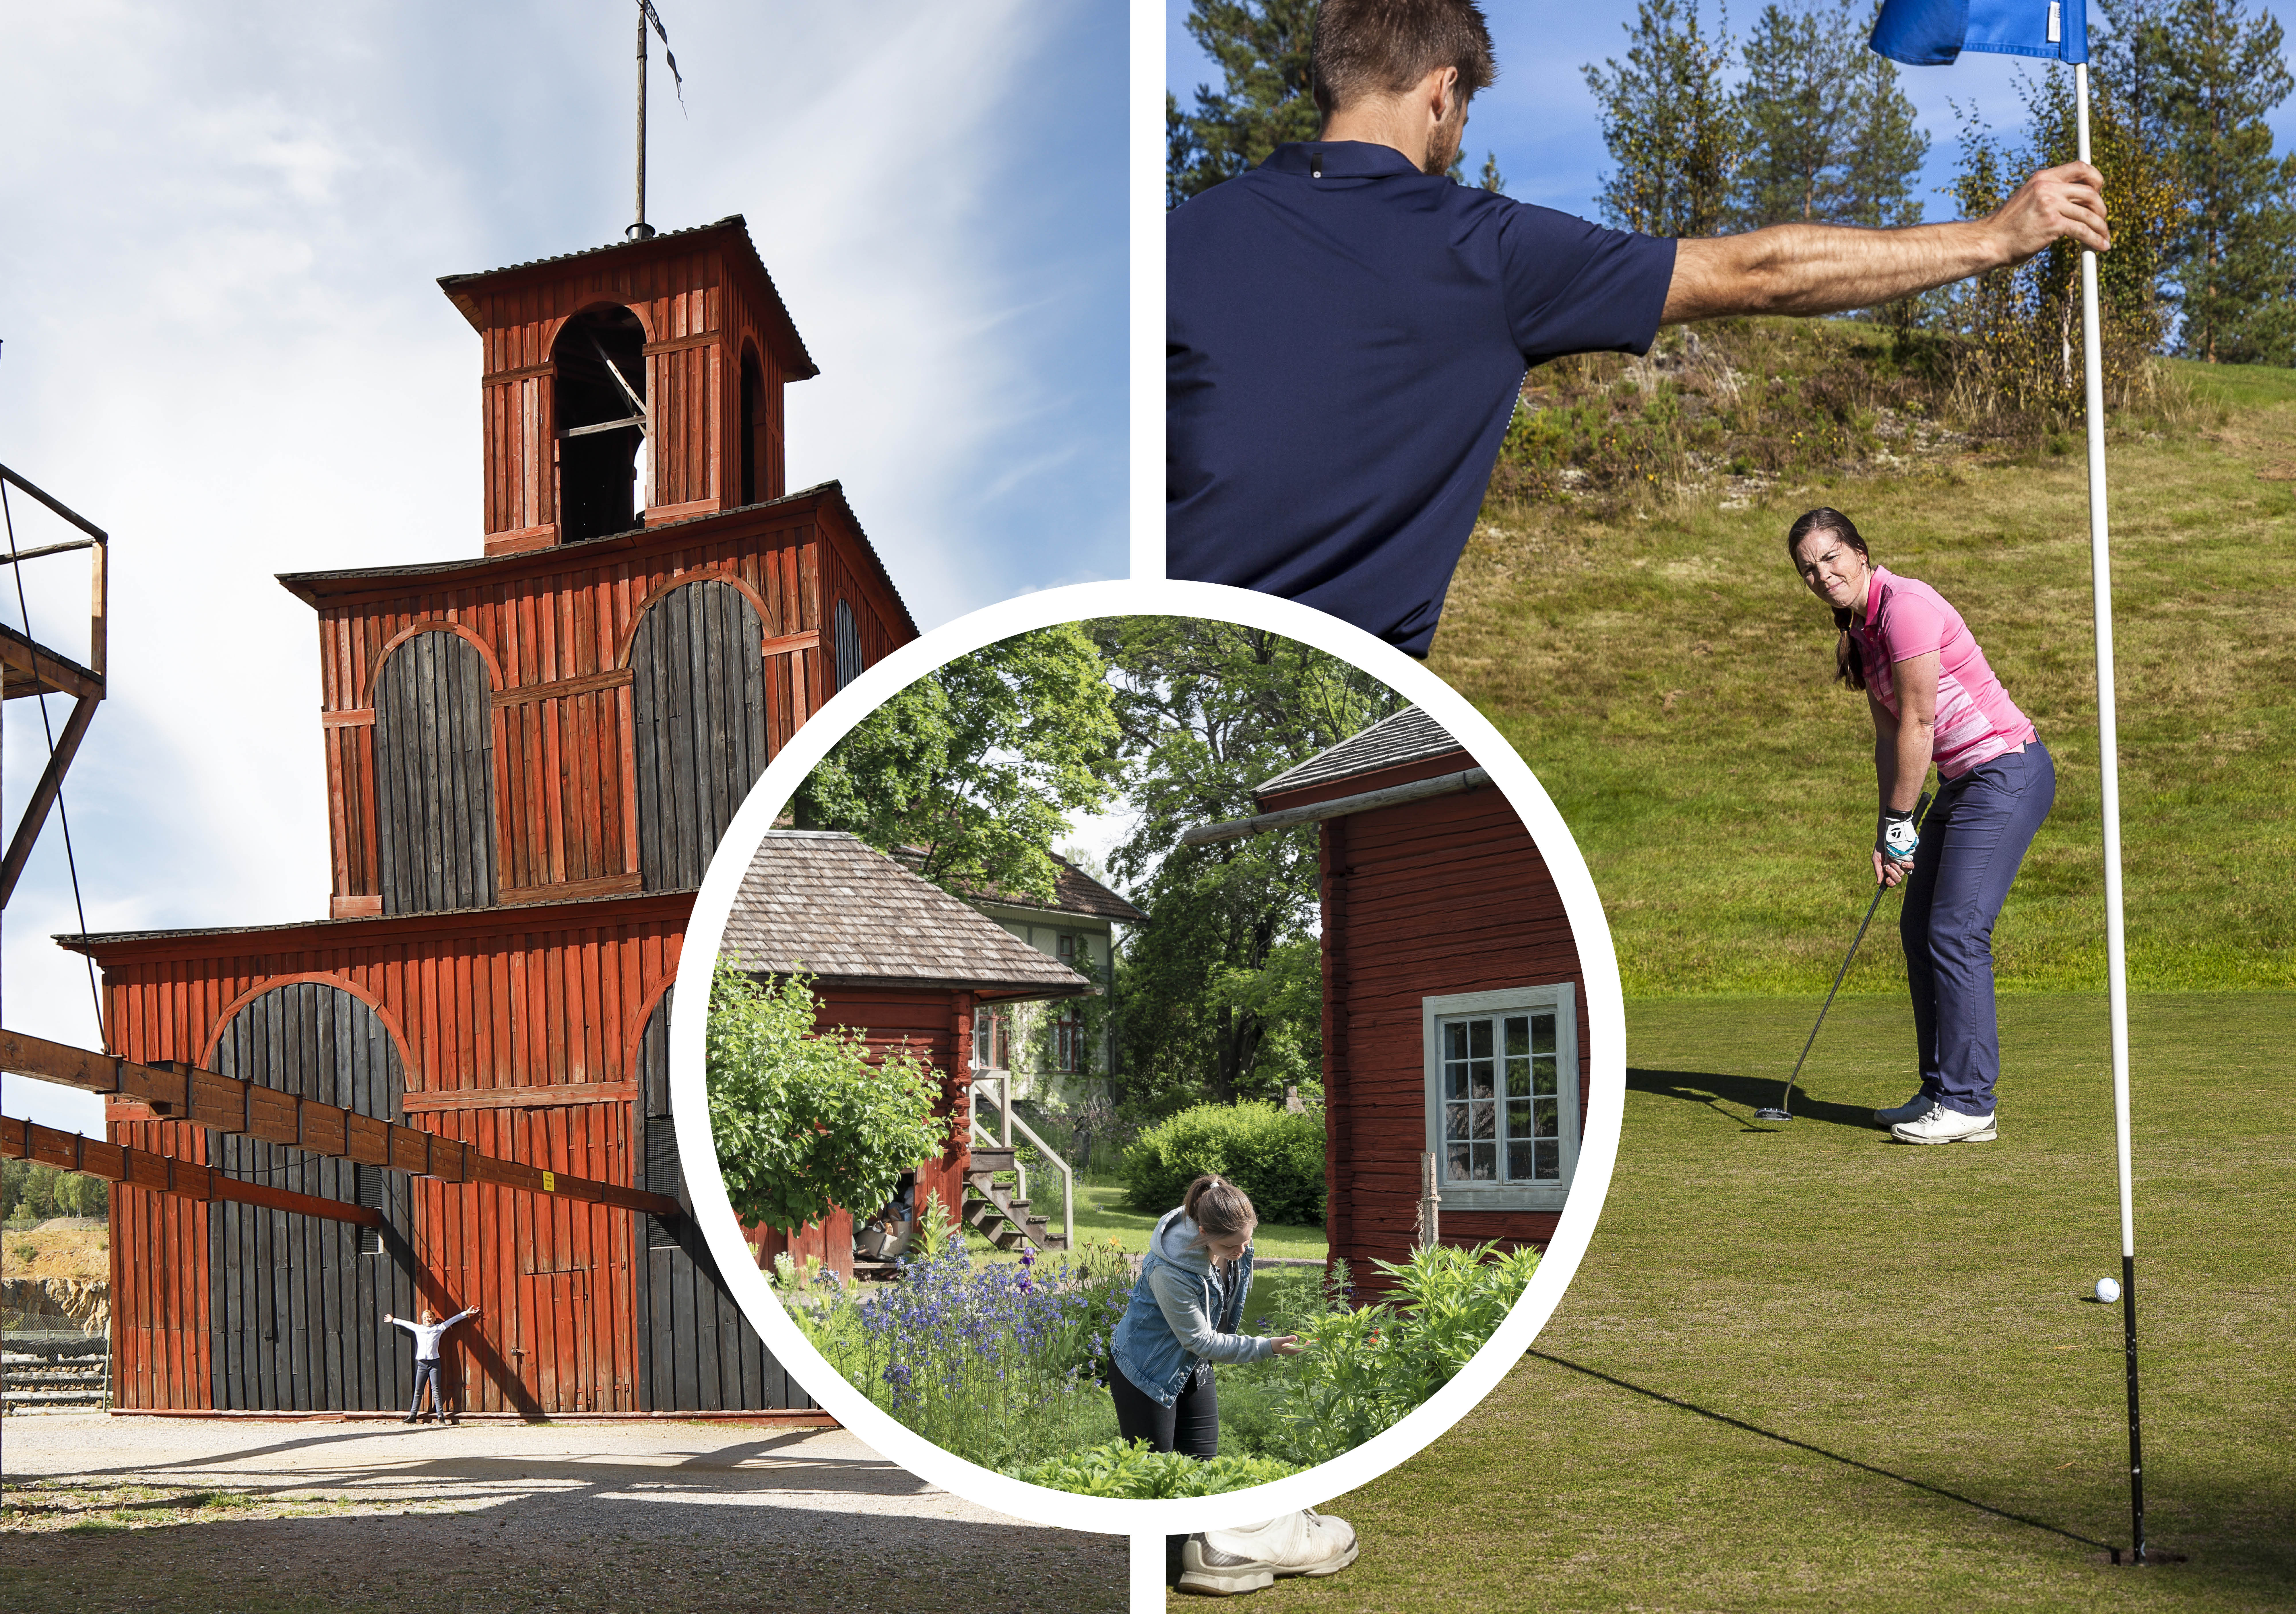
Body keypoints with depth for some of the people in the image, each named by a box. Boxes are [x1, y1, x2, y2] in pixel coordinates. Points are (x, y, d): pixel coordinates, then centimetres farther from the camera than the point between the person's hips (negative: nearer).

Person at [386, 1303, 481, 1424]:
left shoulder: (439, 1328, 9)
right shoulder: (417, 1328, 16)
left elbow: (453, 1320, 14)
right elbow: (405, 1323, 30)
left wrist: (466, 1313, 16)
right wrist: (393, 1320, 44)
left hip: (434, 1363, -2)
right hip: (421, 1363, 2)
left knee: (436, 1390, -6)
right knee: (418, 1391, 4)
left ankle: (441, 1416, -8)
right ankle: (412, 1416, 9)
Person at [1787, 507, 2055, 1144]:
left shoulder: (1905, 606, -18)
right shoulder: (1860, 628, 11)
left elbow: (1917, 727, -17)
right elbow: (1888, 735, 11)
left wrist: (1900, 824, -10)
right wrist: (1889, 831, 3)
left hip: (2007, 774, -10)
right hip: (1965, 780, 10)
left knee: (1957, 932, -13)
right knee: (1920, 927, 11)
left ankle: (1970, 1105, -9)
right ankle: (1941, 1091, 18)